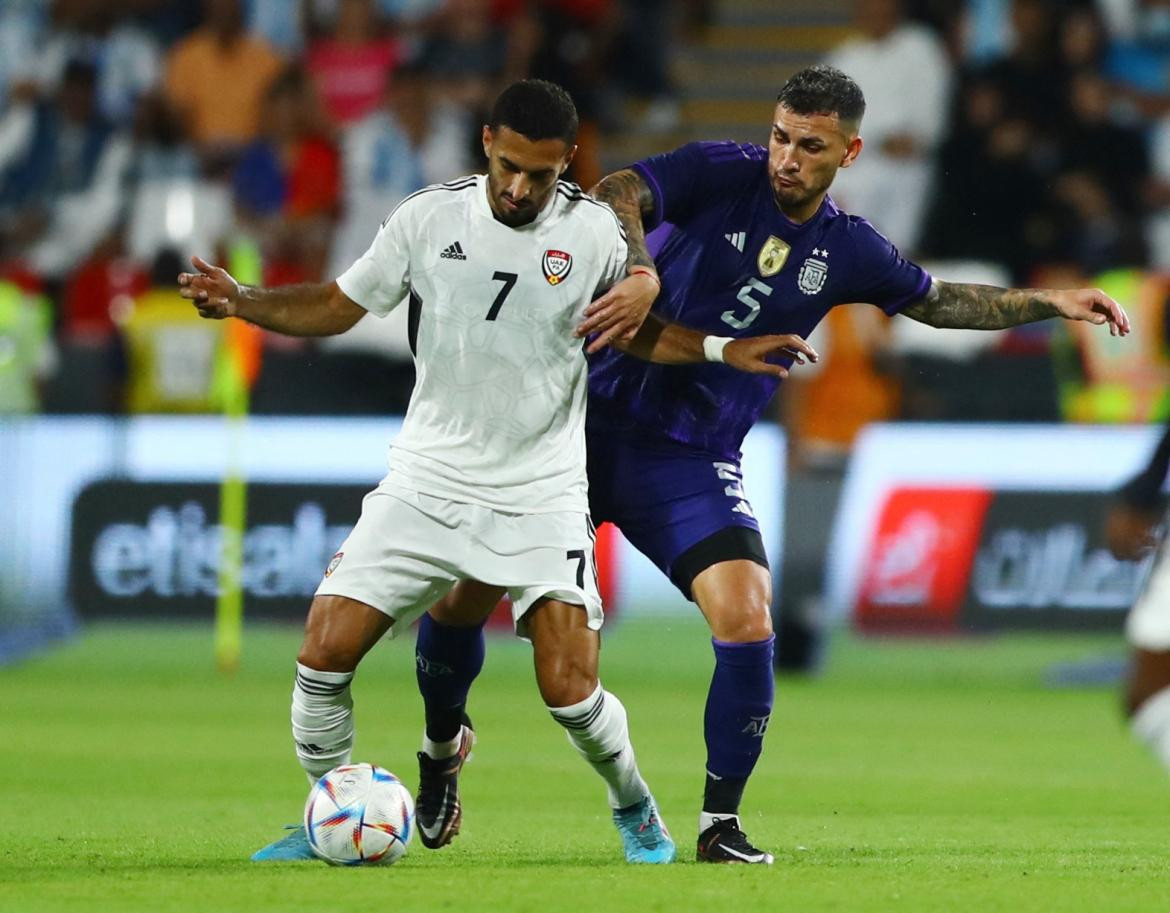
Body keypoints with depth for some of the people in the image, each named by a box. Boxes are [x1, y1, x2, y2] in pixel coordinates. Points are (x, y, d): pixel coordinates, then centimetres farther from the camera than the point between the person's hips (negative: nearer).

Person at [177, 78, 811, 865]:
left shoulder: (593, 232, -5)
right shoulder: (429, 219, -5)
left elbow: (635, 330, 11)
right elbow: (338, 306, 4)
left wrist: (723, 351, -2)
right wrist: (242, 302, -11)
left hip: (542, 497, -1)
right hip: (427, 484, 1)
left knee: (569, 692, -13)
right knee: (324, 654, -9)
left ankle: (634, 809, 18)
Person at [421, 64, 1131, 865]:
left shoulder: (846, 251, 5)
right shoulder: (720, 175, -7)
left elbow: (939, 301, 22)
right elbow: (614, 196, -23)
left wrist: (1051, 303, 15)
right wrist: (639, 273, -41)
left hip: (694, 464, 2)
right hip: (594, 422, -2)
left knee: (748, 627, -18)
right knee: (463, 598, -2)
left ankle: (720, 824, 0)